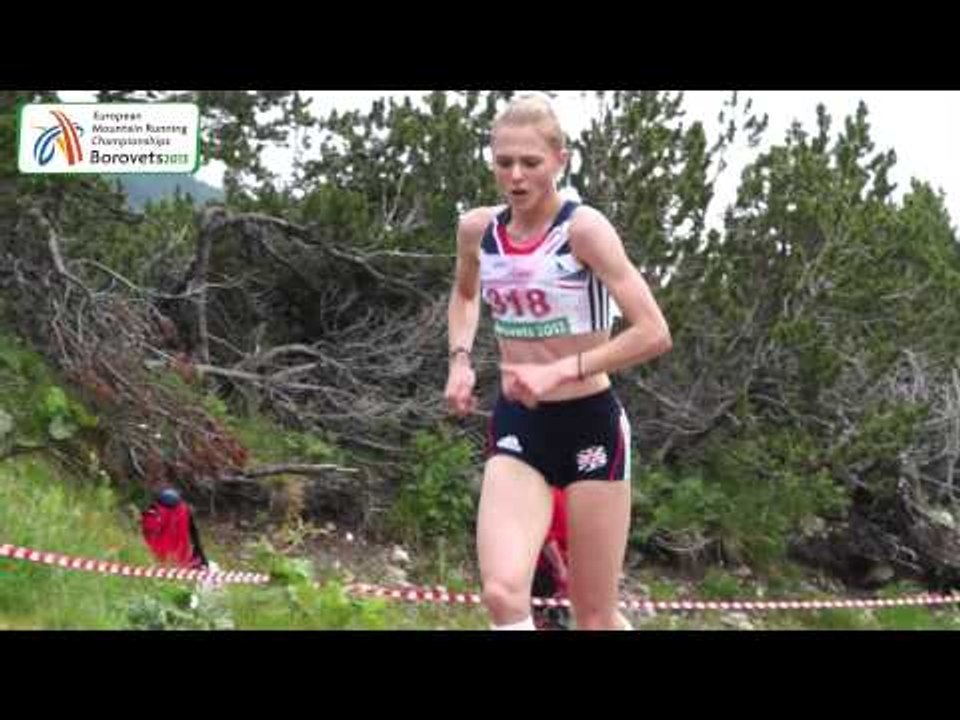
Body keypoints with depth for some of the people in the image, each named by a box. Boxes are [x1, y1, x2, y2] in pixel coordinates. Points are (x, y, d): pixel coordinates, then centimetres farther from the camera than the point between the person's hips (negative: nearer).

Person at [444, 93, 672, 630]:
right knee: (502, 593, -19)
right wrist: (460, 358, 8)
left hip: (590, 427, -3)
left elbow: (654, 334, -19)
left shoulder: (583, 228, -14)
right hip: (517, 427, 4)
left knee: (595, 618, 3)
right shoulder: (478, 230, 2)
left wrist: (560, 371, -24)